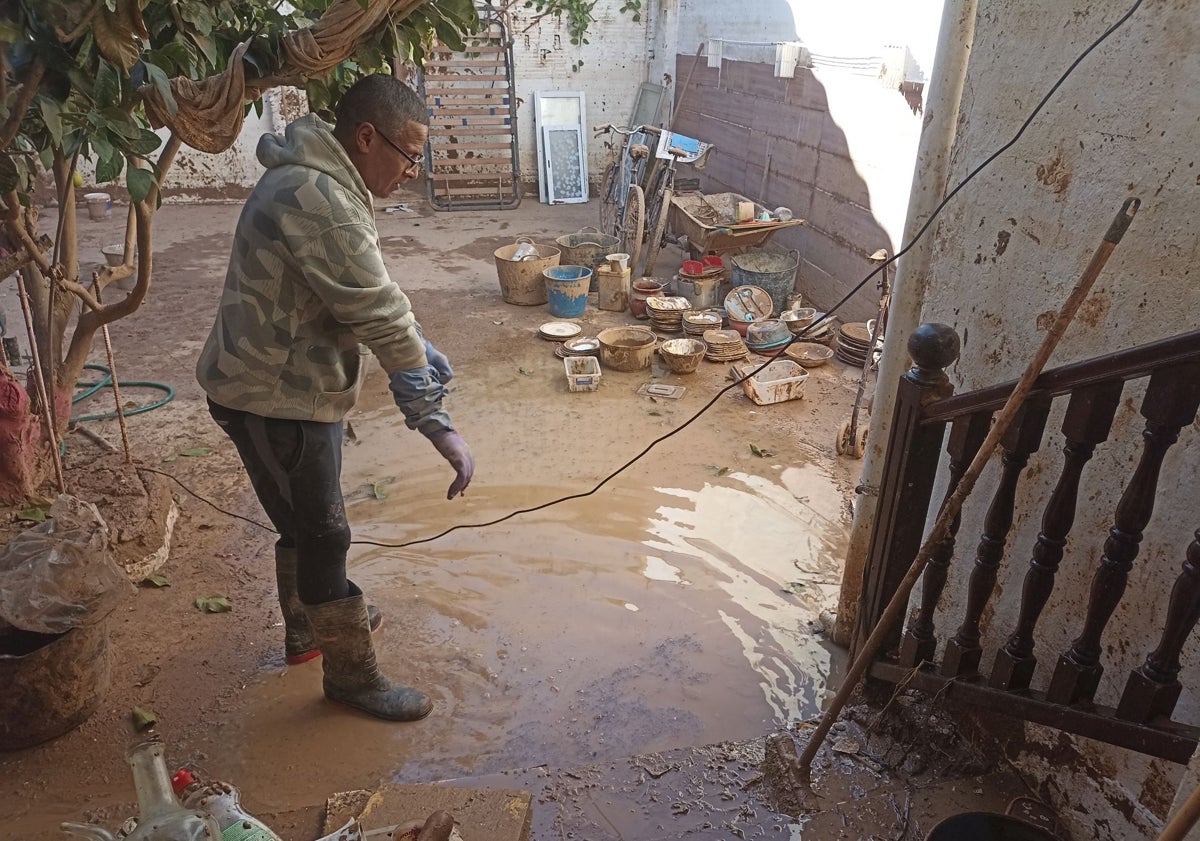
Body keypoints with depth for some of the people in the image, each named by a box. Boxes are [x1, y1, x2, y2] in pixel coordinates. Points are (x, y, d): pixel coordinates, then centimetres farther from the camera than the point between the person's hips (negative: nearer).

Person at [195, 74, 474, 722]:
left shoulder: (325, 186, 9)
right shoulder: (315, 197, -26)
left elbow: (376, 303, 13)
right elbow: (381, 315, -30)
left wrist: (425, 361, 5)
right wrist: (433, 419, -29)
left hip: (298, 386, 10)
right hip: (272, 399, -10)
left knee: (306, 522, 24)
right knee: (323, 535, 2)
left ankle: (307, 628, 45)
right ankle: (353, 677, 20)